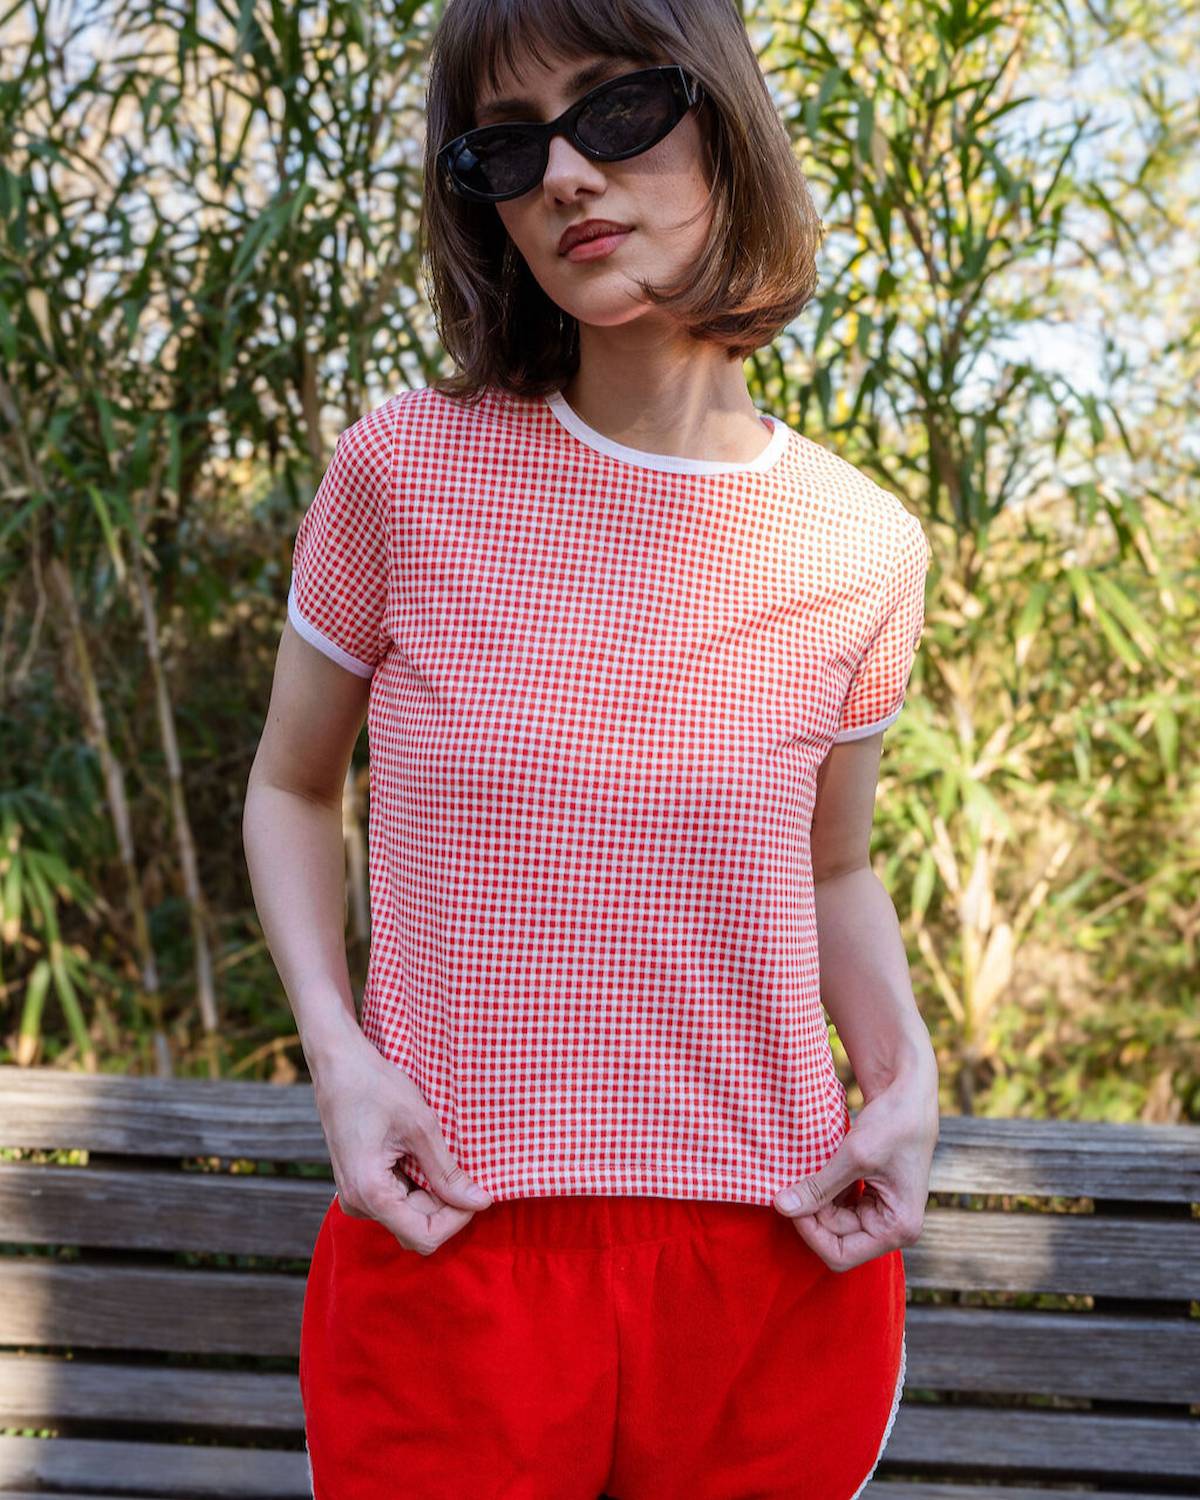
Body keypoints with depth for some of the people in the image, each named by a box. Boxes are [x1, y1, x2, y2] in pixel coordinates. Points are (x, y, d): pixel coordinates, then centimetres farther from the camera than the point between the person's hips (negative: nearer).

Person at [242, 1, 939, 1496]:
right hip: (450, 1255, -1)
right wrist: (336, 1051, -10)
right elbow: (290, 786, 5)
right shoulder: (407, 471, -7)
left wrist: (907, 1072, -5)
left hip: (781, 1264, 2)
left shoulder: (863, 549, -2)